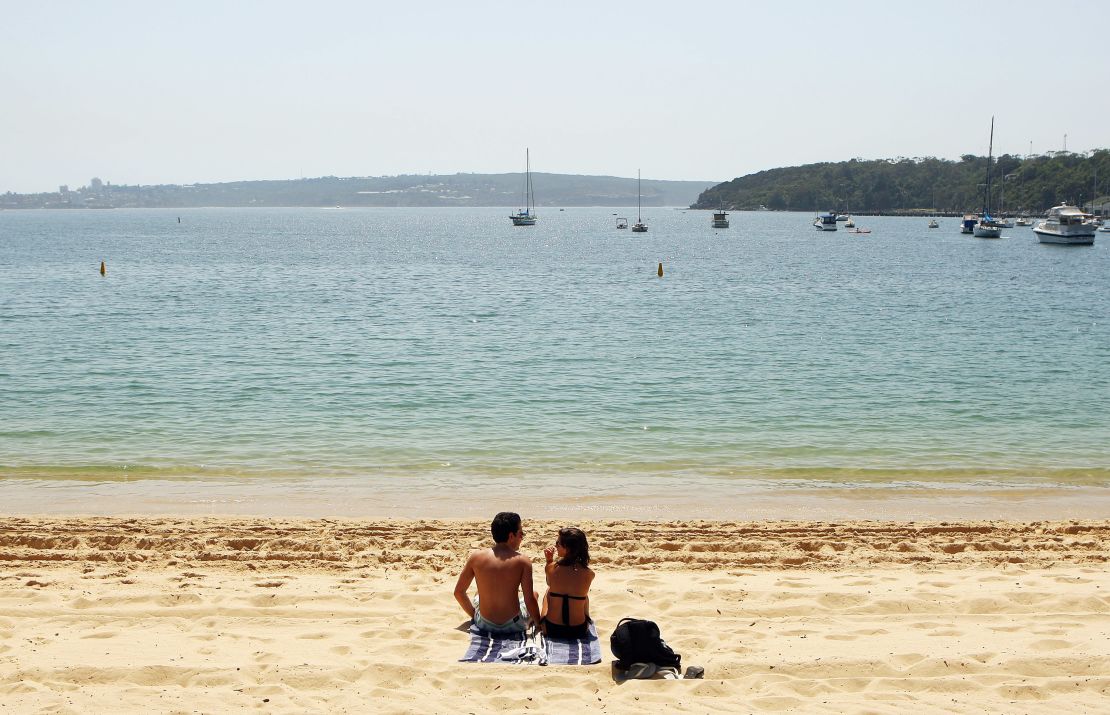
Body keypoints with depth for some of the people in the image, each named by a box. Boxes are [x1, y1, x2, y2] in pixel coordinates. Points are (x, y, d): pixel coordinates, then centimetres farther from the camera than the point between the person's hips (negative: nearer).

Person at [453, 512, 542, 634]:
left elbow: (459, 592, 1)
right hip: (513, 626, -2)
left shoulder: (476, 557, -8)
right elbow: (529, 600, -14)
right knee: (534, 593, 30)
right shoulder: (522, 561, -15)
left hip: (484, 625, 2)